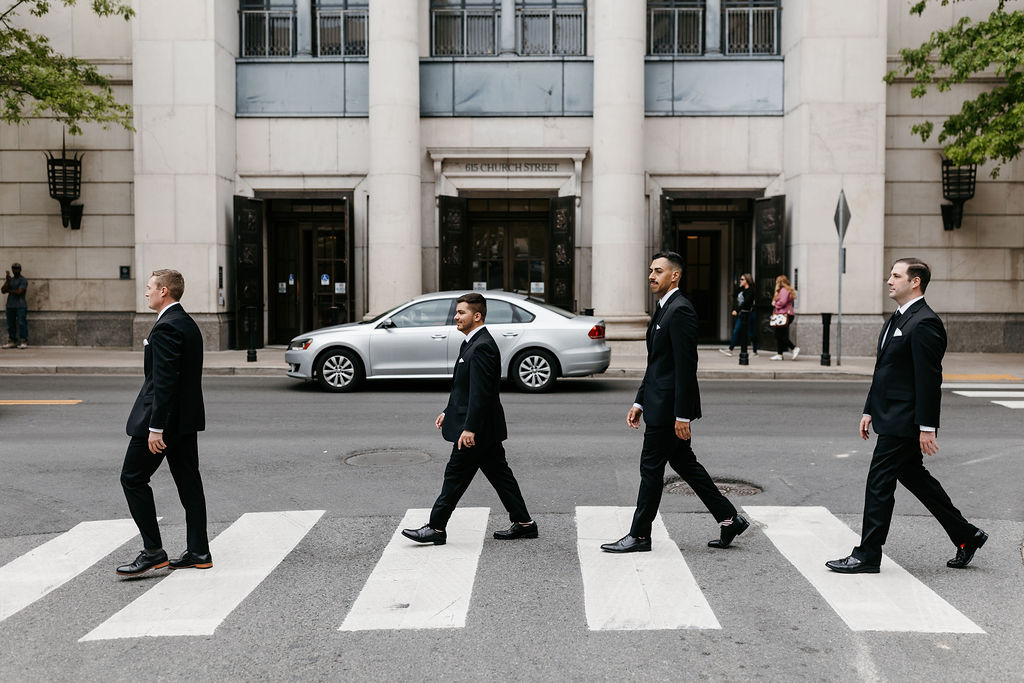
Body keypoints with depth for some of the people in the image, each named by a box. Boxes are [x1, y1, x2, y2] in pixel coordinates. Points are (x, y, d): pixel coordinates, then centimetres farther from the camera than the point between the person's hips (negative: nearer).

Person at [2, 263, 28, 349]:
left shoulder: (23, 280, -1)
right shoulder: (10, 280, 17)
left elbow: (19, 292, -12)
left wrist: (9, 291, 0)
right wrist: (7, 280, -4)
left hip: (21, 306, -6)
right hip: (10, 306, 6)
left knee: (22, 323, -10)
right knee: (10, 324, 6)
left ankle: (24, 342, -11)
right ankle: (11, 342, 11)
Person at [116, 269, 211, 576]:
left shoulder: (166, 327, -17)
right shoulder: (188, 323, 13)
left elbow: (164, 381, -23)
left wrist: (156, 428, -22)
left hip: (164, 417, -10)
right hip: (187, 419, 10)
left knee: (133, 479, 1)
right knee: (188, 482, 10)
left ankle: (153, 551, 3)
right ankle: (199, 553, 14)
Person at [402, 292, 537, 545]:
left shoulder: (482, 347, -19)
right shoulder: (474, 343, 14)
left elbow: (480, 392, -25)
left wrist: (469, 428, -27)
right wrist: (449, 412, 22)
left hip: (476, 429, -10)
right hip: (485, 429, 10)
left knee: (455, 476, -1)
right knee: (499, 474, 13)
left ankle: (436, 528, 8)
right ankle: (524, 523, 19)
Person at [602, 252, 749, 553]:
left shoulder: (680, 310, -16)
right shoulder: (664, 309, 15)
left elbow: (686, 366, -21)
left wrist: (682, 415, -22)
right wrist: (640, 402, 17)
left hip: (669, 407, -10)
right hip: (660, 404, 10)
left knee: (651, 467, -1)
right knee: (684, 463, 15)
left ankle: (639, 535, 11)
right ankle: (729, 519, 22)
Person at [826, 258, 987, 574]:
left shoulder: (925, 323, -16)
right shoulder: (898, 320, 16)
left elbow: (930, 379, -20)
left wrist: (927, 428, -21)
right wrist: (870, 411, 17)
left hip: (903, 423, -10)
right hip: (892, 418, 10)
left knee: (879, 483, -5)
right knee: (914, 477, 18)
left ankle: (867, 556, 5)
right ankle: (967, 536, 30)